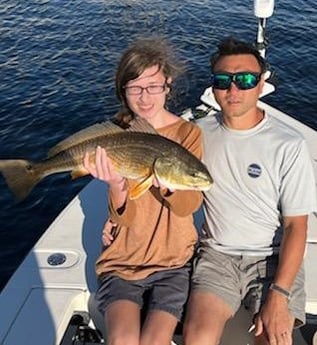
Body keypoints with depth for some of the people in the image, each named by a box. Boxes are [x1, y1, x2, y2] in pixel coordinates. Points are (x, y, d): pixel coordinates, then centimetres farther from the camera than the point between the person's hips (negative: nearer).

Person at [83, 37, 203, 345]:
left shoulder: (188, 132, -4)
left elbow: (188, 205, -13)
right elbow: (124, 218, -9)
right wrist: (116, 184, -32)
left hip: (173, 261, 0)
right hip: (122, 259, 1)